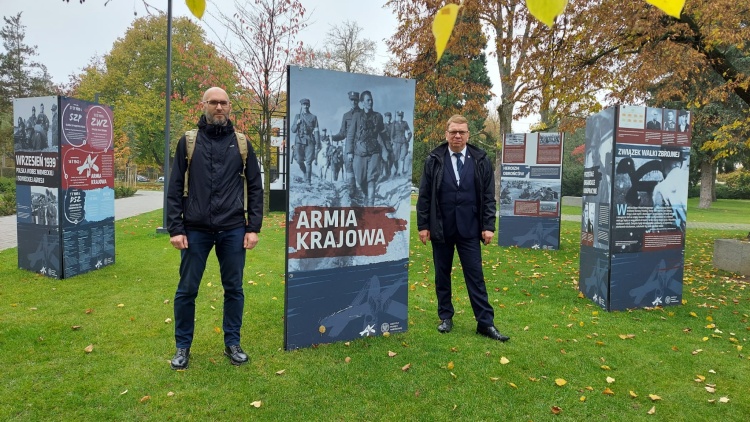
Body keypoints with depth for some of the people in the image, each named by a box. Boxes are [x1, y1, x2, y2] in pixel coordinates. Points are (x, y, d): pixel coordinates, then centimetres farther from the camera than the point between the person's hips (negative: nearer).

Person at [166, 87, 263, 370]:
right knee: (187, 290, 7)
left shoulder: (241, 143, 6)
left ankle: (232, 344, 25)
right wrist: (175, 229, -4)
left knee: (234, 289, 9)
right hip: (195, 230, 0)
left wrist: (254, 227, -1)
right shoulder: (188, 142, 4)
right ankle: (183, 347, 24)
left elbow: (255, 187, 6)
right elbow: (175, 189, 3)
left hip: (233, 230, 1)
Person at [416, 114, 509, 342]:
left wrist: (488, 226, -4)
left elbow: (488, 196, 2)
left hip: (469, 229, 0)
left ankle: (486, 323, 9)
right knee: (442, 275, 10)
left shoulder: (481, 160, 2)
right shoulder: (434, 160, 0)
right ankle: (445, 317, 25)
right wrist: (423, 225, -3)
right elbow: (424, 195, 1)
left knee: (475, 276, 3)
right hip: (440, 228, 1)